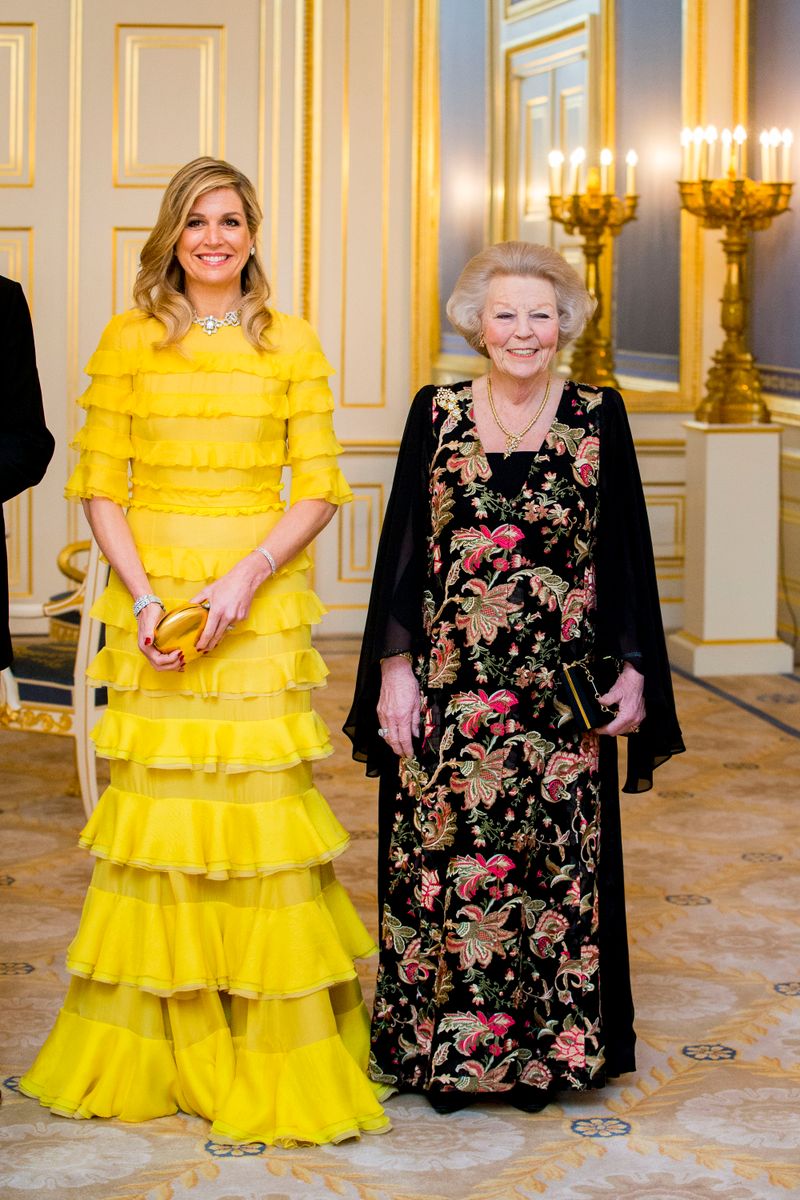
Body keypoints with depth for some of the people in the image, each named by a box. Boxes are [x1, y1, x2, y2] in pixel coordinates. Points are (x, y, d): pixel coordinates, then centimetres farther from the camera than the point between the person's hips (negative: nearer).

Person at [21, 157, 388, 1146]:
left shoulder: (291, 343, 6)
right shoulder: (127, 340, 6)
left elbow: (320, 487, 2)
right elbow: (99, 484, 3)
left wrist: (245, 578, -12)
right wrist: (143, 594, -10)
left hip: (260, 594, 0)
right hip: (153, 591, 1)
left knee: (259, 796, -3)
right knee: (158, 795, 1)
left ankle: (275, 1053, 6)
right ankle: (155, 1049, 14)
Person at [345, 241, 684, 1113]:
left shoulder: (598, 418, 3)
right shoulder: (436, 414, 4)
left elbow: (626, 552, 5)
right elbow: (403, 546, 5)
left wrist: (632, 666, -1)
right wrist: (396, 667, -1)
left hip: (562, 694, 0)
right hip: (450, 689, 0)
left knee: (558, 864, 4)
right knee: (444, 862, 4)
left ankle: (547, 1044, 17)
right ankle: (439, 1045, 17)